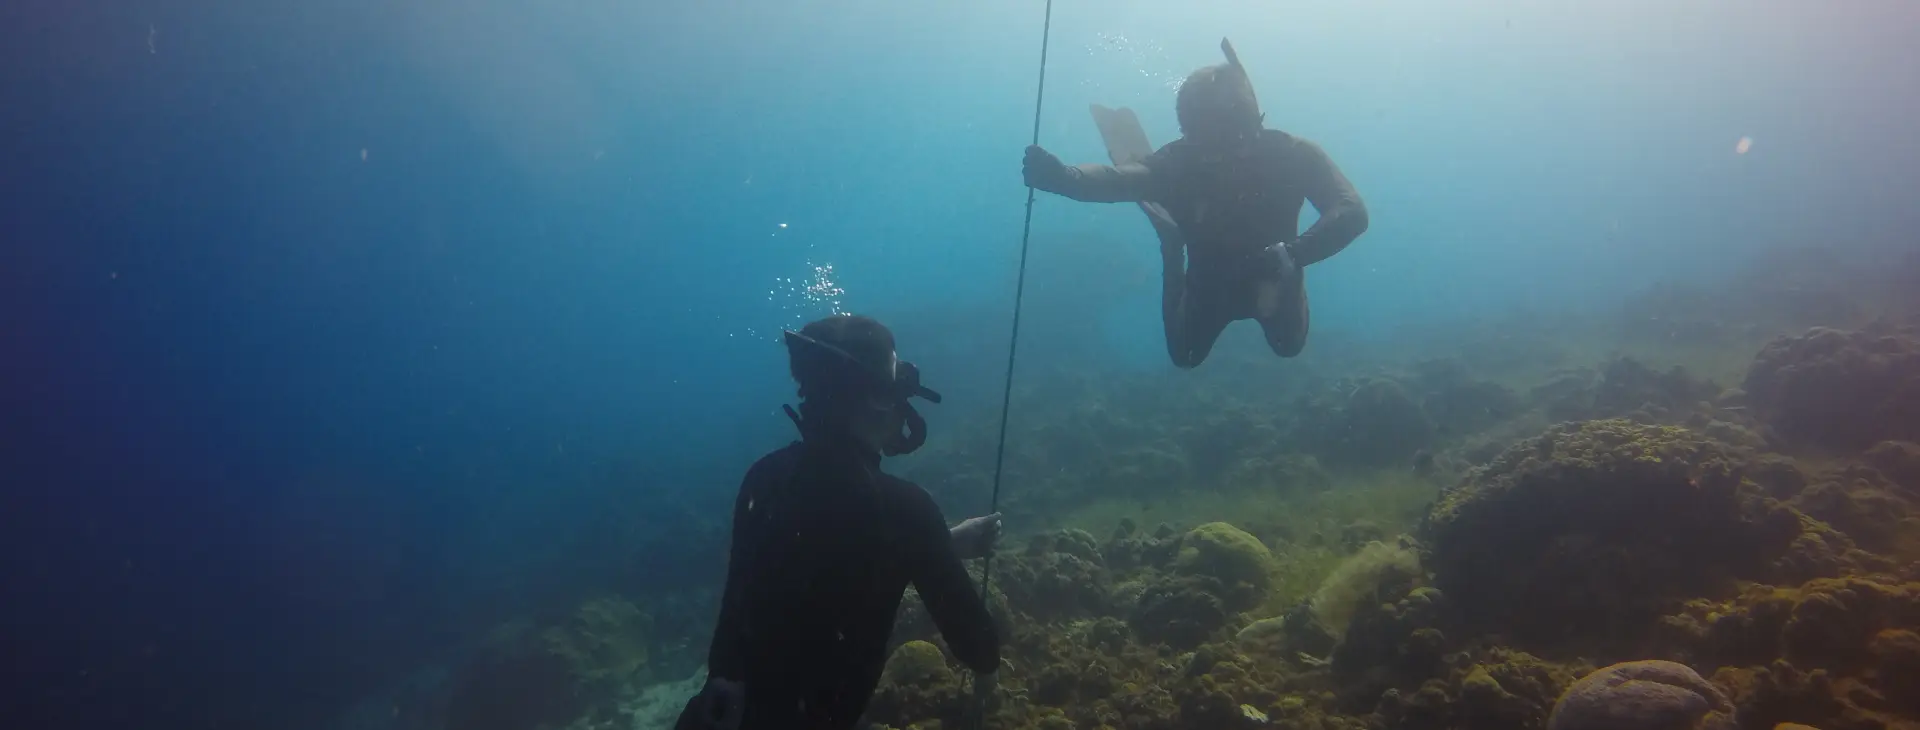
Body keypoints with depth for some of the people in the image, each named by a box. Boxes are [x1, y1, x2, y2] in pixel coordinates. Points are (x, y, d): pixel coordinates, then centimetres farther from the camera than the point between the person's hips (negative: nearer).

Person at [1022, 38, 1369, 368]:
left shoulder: (1290, 155, -34)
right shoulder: (1182, 161, -34)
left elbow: (1352, 214, -44)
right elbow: (1120, 179, -52)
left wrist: (1289, 254, -61)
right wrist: (1064, 176, -74)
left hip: (1271, 279, 1)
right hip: (1211, 281, -1)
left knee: (1288, 346, 25)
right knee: (1184, 356, 19)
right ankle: (1172, 248, 33)